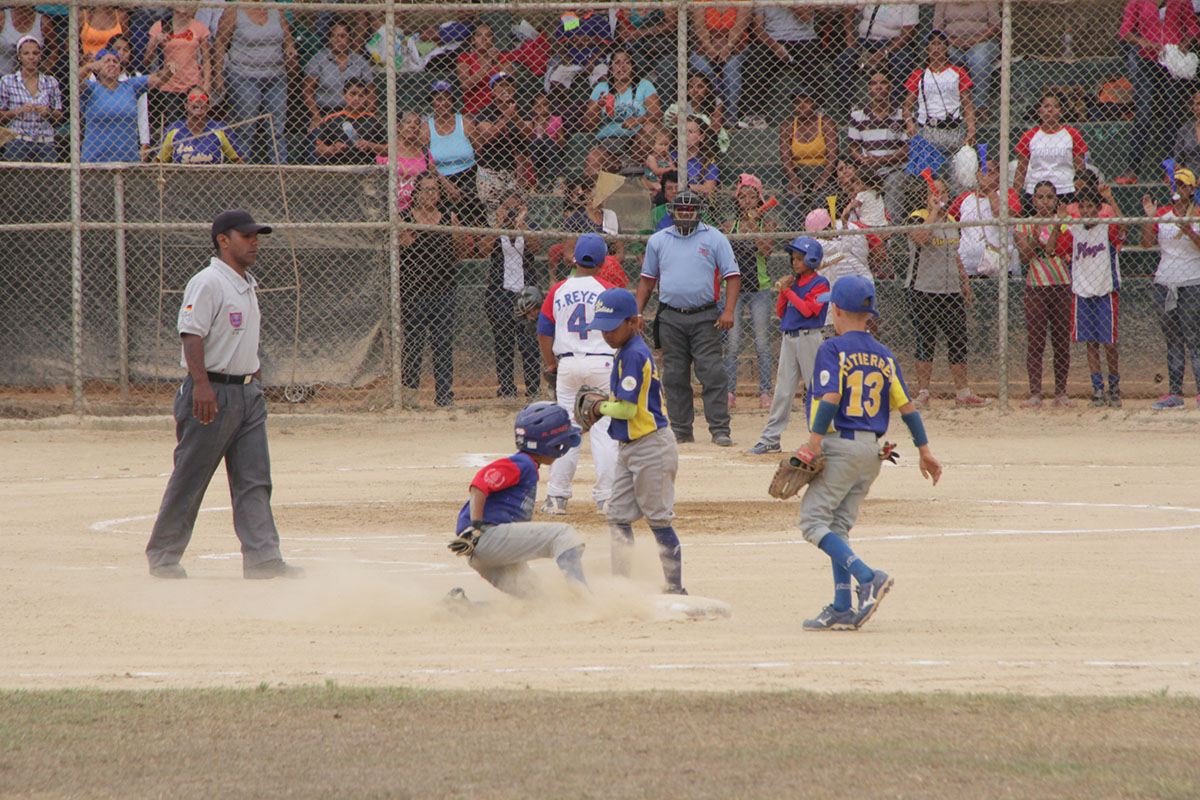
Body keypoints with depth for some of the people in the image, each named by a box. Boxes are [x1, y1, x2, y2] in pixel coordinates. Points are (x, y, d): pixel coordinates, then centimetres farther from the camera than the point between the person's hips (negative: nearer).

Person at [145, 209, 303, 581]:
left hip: (248, 393, 9)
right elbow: (191, 334, -21)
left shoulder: (248, 285, 16)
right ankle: (163, 558, 7)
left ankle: (263, 559, 0)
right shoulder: (208, 283, -13)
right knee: (189, 480, -2)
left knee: (254, 480, 2)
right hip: (212, 393, -9)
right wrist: (202, 384, -29)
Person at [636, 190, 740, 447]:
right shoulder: (658, 241, 12)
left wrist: (728, 311, -12)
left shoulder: (714, 238, 3)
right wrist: (637, 312, 8)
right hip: (670, 317, 3)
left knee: (712, 374, -9)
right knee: (675, 377, 4)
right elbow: (647, 278, 18)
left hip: (704, 317, -3)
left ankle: (720, 430, -9)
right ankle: (680, 430, 12)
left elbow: (732, 275, 0)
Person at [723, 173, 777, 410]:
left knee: (762, 343, -1)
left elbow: (766, 250, -14)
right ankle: (729, 391, 1)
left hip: (760, 288, -1)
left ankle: (765, 392, 3)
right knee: (731, 343, -3)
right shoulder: (731, 225, 6)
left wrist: (754, 225, -17)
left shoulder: (766, 223, 1)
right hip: (734, 287, 1)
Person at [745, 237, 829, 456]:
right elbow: (780, 312, 14)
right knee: (783, 390, 5)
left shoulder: (819, 284, -7)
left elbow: (807, 310, -18)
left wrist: (788, 290, -13)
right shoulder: (794, 282, 14)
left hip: (808, 338, -7)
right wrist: (784, 291, -1)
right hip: (788, 338, 7)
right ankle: (770, 439, 5)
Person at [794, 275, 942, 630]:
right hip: (872, 451, 7)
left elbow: (831, 398, -19)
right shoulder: (883, 356, 12)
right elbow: (906, 405, 11)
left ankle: (868, 577, -20)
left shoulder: (833, 349, -7)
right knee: (839, 525, 13)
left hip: (840, 445, -7)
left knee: (813, 521, -4)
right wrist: (924, 450, 15)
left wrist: (814, 442, -19)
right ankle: (842, 608, 7)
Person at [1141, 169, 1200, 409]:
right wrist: (1150, 218, -13)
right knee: (1173, 341, 7)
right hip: (1164, 284, 4)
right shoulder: (1163, 214, 8)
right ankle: (1174, 393, 9)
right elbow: (1147, 243, 0)